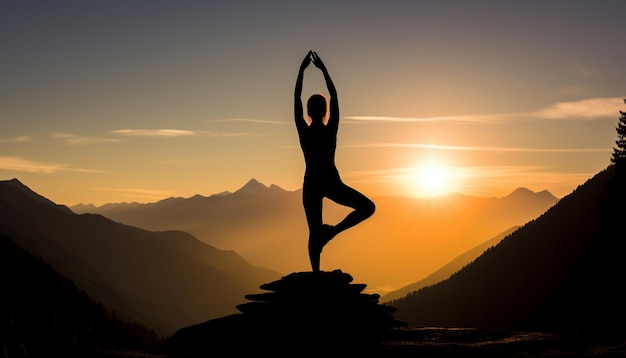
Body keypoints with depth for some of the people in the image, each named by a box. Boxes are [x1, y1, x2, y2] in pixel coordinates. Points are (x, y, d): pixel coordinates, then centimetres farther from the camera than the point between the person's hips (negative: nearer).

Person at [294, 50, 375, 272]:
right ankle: (332, 231, -4)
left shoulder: (304, 131, -9)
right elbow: (334, 96, -2)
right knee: (367, 207, 10)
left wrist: (302, 69, 2)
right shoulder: (330, 130, -10)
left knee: (314, 232, 8)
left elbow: (296, 98, -3)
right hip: (331, 183, -2)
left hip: (312, 185, 2)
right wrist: (323, 69, 3)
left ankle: (316, 274, 7)